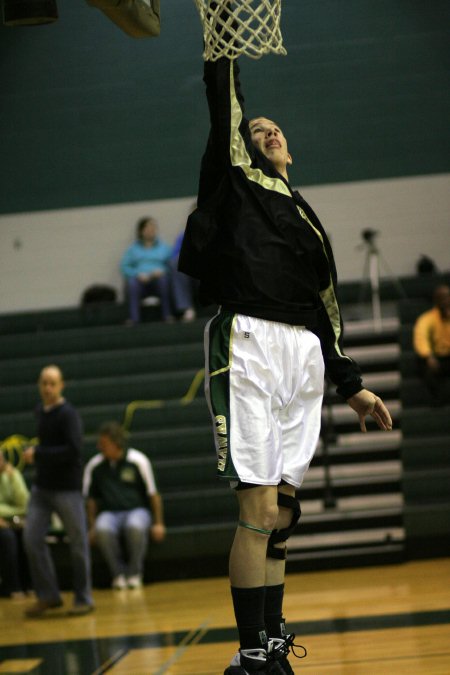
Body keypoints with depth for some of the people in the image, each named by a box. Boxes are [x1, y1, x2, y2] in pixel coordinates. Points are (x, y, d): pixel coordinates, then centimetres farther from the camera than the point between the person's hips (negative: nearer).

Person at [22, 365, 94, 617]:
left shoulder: (68, 414, -12)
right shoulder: (41, 412, 10)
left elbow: (74, 450, -22)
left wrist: (38, 454, -20)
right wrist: (36, 455, 6)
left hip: (67, 489, -7)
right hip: (42, 487, 7)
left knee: (78, 543, 2)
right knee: (32, 540, -1)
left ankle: (84, 599, 12)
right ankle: (48, 595, 11)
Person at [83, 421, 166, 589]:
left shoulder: (138, 460, -2)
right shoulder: (94, 465, 4)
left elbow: (153, 494, 2)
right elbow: (91, 499, 13)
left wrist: (158, 524, -2)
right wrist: (92, 526, 4)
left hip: (137, 511, -1)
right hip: (109, 513, 2)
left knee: (135, 527, -39)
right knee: (103, 529, -36)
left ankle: (134, 573, -17)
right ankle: (119, 573, -19)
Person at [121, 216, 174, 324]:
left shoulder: (164, 247, 22)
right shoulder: (133, 248, 21)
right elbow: (124, 266, 6)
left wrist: (162, 271, -11)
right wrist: (138, 274, -12)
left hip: (158, 278, 0)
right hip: (140, 280, 0)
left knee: (164, 279, -36)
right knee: (132, 282, -36)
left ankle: (167, 314, -32)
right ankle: (134, 318, -40)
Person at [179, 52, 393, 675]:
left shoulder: (306, 217, 26)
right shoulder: (235, 180, 12)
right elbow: (224, 107, 1)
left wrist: (352, 385, 23)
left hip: (305, 356, 6)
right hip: (250, 346, -6)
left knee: (282, 511, 8)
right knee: (260, 508, -11)